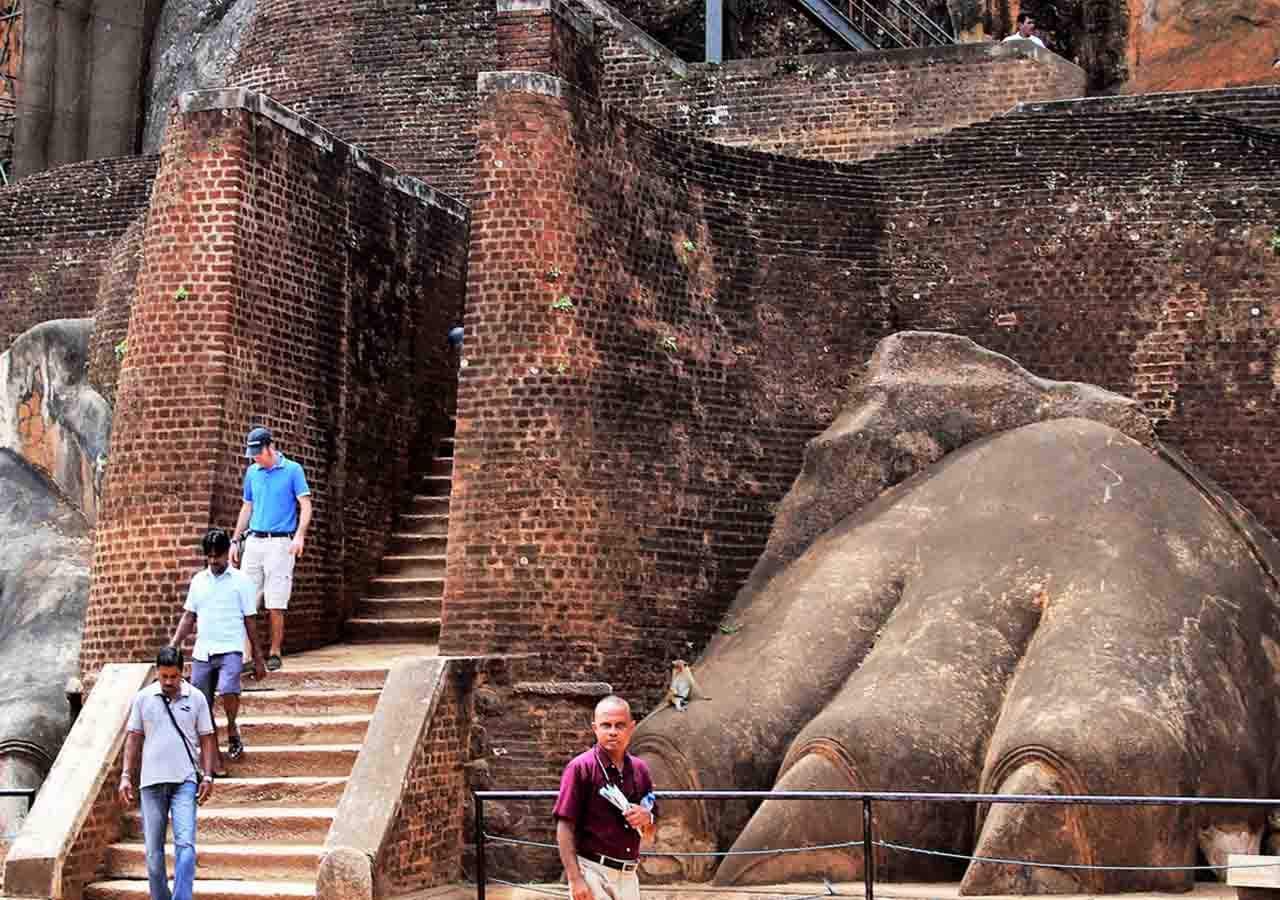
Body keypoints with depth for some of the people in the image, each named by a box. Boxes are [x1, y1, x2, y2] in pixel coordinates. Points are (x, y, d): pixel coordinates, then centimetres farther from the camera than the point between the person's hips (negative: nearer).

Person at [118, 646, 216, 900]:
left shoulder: (196, 698, 3)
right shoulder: (143, 698, 5)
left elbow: (206, 739, 7)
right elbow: (134, 738, 9)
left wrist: (207, 776, -2)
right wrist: (126, 776, 3)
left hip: (184, 781, -2)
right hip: (151, 782, 2)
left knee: (185, 844, -15)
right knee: (153, 849, 6)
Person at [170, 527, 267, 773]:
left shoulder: (241, 581, 2)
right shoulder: (198, 580, 13)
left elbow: (249, 621, 4)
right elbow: (188, 617, 15)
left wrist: (258, 658, 3)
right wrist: (172, 647, 4)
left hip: (230, 649, -4)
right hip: (202, 651, 4)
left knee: (228, 690, -29)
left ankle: (232, 730, 0)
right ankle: (215, 760, 8)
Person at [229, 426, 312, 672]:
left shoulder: (293, 470, -3)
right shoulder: (251, 472, 13)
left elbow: (305, 505, -6)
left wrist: (300, 535, -20)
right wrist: (235, 540, 18)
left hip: (280, 543, -5)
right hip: (253, 542, 5)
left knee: (275, 605, -4)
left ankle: (274, 653, 6)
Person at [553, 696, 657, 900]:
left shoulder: (640, 770, 11)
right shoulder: (581, 767, -6)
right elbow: (564, 827, -9)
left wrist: (646, 819, -5)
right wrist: (575, 879, -17)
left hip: (628, 875, 6)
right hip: (593, 873, -6)